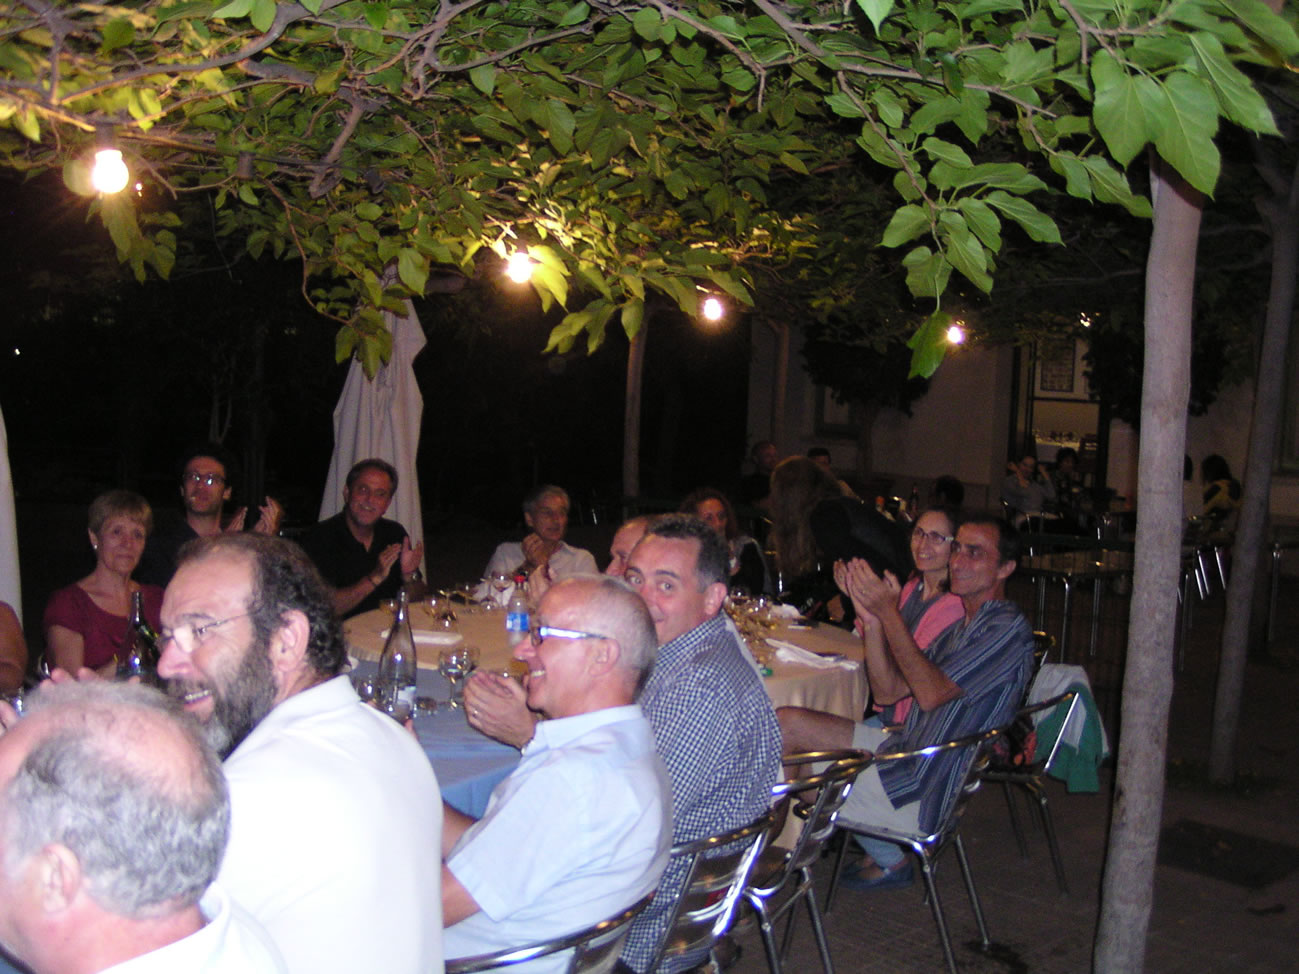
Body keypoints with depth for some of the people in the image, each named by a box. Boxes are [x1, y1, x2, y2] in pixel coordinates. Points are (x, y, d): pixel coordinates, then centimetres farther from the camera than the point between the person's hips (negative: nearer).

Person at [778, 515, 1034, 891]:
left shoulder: (1010, 628, -14)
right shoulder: (961, 627, 15)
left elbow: (931, 694, -24)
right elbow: (888, 691, 8)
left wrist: (889, 612, -22)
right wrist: (871, 618, -5)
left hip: (923, 789, -9)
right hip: (902, 749, 9)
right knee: (787, 723, 1)